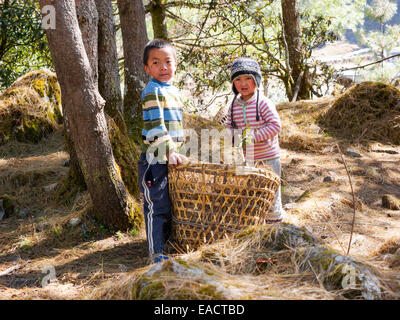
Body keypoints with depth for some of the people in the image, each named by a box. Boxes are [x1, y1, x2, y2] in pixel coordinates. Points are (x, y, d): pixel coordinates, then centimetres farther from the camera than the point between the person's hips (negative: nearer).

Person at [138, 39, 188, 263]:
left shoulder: (173, 90, 16)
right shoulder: (152, 91, -12)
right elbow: (156, 126, -21)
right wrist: (169, 152, -26)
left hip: (171, 158, 9)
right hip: (155, 159, -9)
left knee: (171, 204, 17)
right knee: (157, 206, -4)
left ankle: (168, 243, 31)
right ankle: (156, 253, 4)